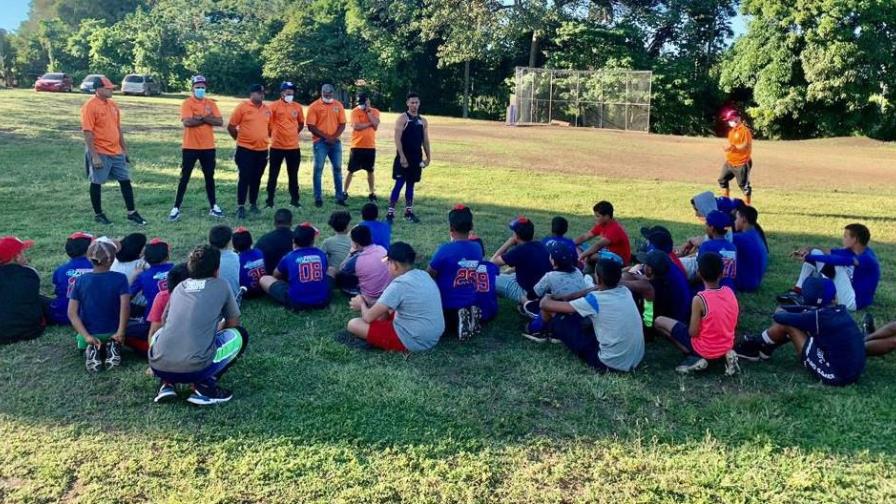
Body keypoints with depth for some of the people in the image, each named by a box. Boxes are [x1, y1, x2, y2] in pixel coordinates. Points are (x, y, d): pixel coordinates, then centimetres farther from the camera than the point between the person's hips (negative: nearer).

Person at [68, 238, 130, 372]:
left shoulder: (80, 280, -5)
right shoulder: (120, 279, -13)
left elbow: (72, 313, -11)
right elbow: (125, 306, -25)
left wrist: (86, 336, -14)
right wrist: (120, 332, -20)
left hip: (89, 334, 0)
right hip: (112, 333, 0)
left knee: (82, 342, 36)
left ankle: (91, 349, -1)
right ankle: (113, 346, -1)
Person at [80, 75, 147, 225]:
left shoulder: (112, 105, 10)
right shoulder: (90, 107, -13)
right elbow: (88, 133, -17)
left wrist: (125, 149, 15)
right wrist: (94, 156, -21)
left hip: (116, 152, 7)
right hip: (100, 153, -7)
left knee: (125, 180, 8)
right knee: (96, 183, 6)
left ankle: (132, 213, 15)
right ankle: (98, 214, 17)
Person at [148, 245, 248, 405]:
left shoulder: (179, 286, 21)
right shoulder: (220, 285, 11)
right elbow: (233, 323, 20)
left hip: (158, 367, 5)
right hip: (195, 369, -4)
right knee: (239, 334, 18)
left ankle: (167, 384, 14)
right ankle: (204, 386, 2)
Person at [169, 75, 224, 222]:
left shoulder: (211, 103, 7)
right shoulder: (187, 103, -6)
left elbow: (220, 122, -5)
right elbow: (187, 122, -21)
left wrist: (202, 117, -15)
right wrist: (207, 118, -12)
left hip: (208, 147, 4)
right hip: (190, 147, -4)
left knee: (209, 177, 13)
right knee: (184, 178, 0)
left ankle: (213, 206, 24)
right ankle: (176, 208, 4)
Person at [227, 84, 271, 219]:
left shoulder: (267, 109, 8)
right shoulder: (242, 107, -7)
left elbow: (269, 127, 22)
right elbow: (231, 127, -3)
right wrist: (241, 139, 4)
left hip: (262, 150, 5)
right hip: (245, 149, -5)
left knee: (256, 179, 12)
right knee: (244, 178, -3)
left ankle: (253, 204, 23)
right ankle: (240, 207, 1)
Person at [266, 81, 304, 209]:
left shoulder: (297, 107, 5)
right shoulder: (274, 106, -7)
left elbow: (301, 123, 19)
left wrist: (293, 134, 12)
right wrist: (274, 135, 4)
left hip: (293, 146, 3)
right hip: (277, 146, -3)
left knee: (293, 175, 11)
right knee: (273, 174, 4)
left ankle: (294, 200, 20)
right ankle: (270, 200, 11)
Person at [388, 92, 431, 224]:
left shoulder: (423, 121, 12)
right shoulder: (402, 119, -7)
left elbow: (425, 140, 16)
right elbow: (397, 139, -14)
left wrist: (428, 157, 11)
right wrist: (402, 156, -21)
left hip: (416, 157, 6)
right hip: (404, 157, -6)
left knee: (411, 184, 11)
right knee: (399, 184, -9)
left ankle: (409, 212, 18)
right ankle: (390, 213, -7)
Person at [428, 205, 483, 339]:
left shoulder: (445, 249, -23)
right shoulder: (477, 248, -5)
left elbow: (429, 276, -11)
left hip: (446, 304, -6)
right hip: (470, 302, 6)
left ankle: (455, 322, -7)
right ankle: (468, 318, 1)